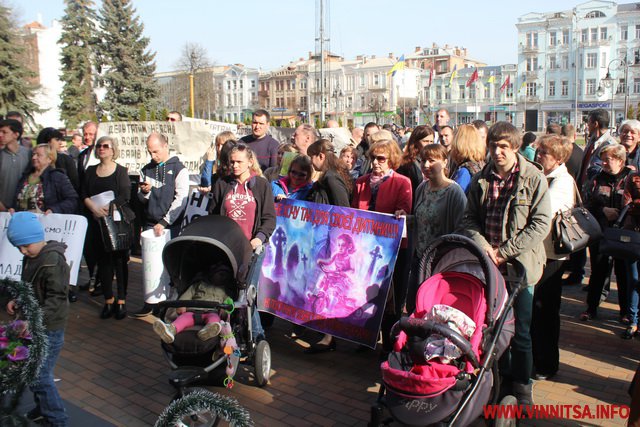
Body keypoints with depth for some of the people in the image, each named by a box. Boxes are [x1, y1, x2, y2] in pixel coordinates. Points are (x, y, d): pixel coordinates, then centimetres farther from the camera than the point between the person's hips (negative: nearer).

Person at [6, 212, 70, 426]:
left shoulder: (53, 262, -21)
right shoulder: (30, 258, 7)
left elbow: (56, 299, -25)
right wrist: (16, 301, 4)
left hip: (49, 329, -9)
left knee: (40, 376, -5)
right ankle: (42, 407, 39)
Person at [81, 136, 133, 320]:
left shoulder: (121, 171, 0)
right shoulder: (91, 171, 14)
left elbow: (124, 197, -10)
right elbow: (84, 195, 6)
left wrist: (107, 208, -21)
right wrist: (94, 208, -13)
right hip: (98, 222, 4)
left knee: (120, 260, -1)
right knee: (103, 260, 5)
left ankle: (121, 302, 5)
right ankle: (108, 301, 14)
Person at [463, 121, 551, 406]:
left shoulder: (534, 178, -6)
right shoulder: (481, 179, 6)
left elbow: (541, 223, -11)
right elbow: (469, 219, 9)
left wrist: (506, 251, -14)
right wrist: (483, 245, -10)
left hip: (520, 264, -4)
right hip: (488, 265, 4)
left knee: (519, 330, 3)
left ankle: (521, 384, 21)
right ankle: (500, 377, 31)